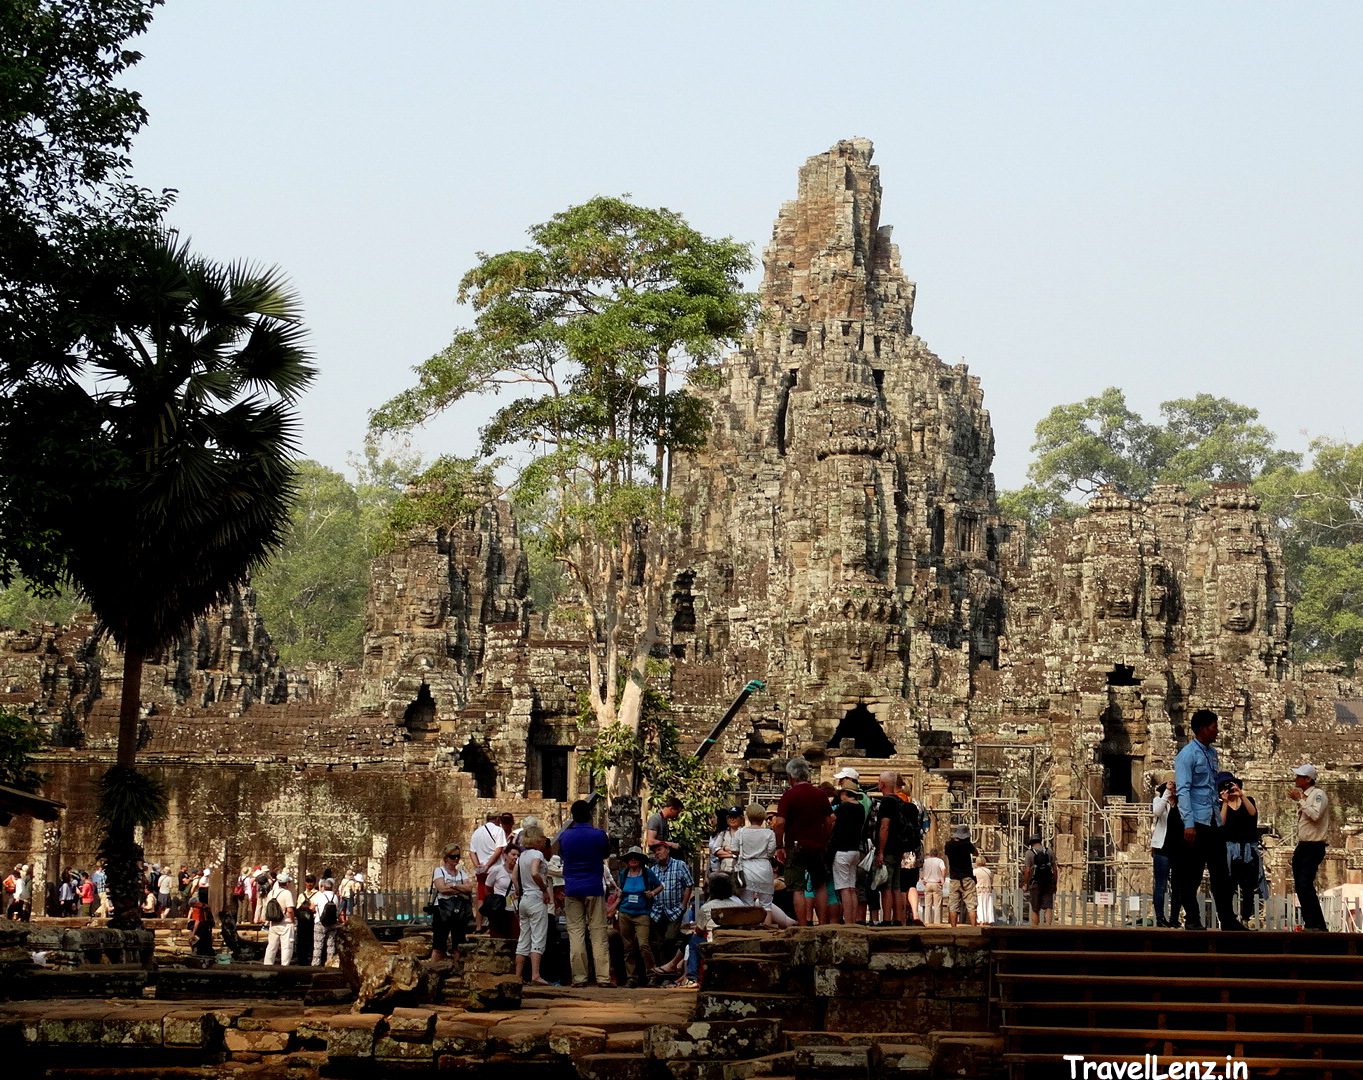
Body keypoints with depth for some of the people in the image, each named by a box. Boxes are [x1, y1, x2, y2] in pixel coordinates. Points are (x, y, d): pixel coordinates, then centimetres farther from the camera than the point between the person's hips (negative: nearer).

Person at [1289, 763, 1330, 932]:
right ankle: (1310, 923, 13)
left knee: (1306, 886, -15)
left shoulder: (1318, 794, -11)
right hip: (1302, 846, 10)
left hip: (1314, 847, -10)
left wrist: (1300, 800, -18)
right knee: (1300, 886, 8)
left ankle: (1318, 925, -11)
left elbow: (1315, 814, -27)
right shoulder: (1304, 795, 16)